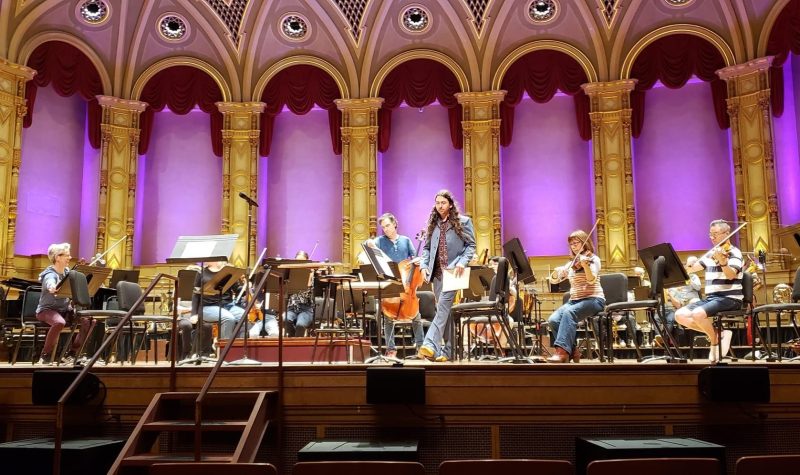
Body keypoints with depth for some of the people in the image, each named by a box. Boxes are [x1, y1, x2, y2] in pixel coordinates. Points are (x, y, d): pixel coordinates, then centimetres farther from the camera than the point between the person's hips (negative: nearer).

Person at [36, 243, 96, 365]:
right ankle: (46, 355, -18)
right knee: (59, 322, -39)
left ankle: (72, 354, -4)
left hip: (65, 309, 7)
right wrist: (53, 289, -62)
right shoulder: (50, 274, -16)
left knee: (89, 320, -15)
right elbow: (51, 287, -41)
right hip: (47, 309, -7)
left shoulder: (68, 272, 9)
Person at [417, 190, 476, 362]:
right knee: (444, 309, 7)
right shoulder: (433, 224, 15)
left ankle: (431, 344, -27)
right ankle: (449, 348, 13)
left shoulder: (463, 221, 3)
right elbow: (426, 247, 16)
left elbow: (471, 245, 1)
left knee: (443, 306, -18)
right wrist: (424, 265, 0)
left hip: (453, 271, -5)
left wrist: (462, 263, -14)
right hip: (437, 271, 5)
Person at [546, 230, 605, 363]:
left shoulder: (593, 259, 0)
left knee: (569, 312, -36)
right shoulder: (571, 264, 16)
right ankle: (572, 349, -8)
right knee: (553, 320, -22)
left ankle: (563, 351, -39)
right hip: (574, 300, 6)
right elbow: (553, 280, 11)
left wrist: (585, 265, -38)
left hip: (593, 300, -6)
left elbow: (591, 280, -19)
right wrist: (557, 271, -10)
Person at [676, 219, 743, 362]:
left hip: (729, 298, -8)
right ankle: (717, 333, -3)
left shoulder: (733, 252, -6)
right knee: (680, 315, -10)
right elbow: (691, 269, 17)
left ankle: (715, 341, -5)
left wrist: (722, 261, -42)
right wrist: (687, 266, -6)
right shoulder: (710, 253, 15)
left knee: (698, 314, -32)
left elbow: (731, 275, -24)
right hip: (710, 297, 8)